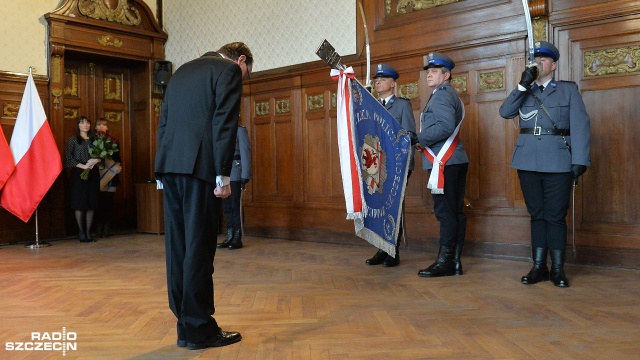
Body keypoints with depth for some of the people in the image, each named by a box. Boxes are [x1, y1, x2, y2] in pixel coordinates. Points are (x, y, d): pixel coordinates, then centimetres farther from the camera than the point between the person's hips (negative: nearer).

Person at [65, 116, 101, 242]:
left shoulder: (93, 139, 14)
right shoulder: (73, 139, 3)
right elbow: (68, 157, -6)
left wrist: (97, 160, -9)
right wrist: (82, 166, -14)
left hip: (93, 174, 4)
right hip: (79, 173, -3)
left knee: (91, 203, 1)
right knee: (80, 203, -3)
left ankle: (88, 232, 6)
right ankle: (81, 232, 4)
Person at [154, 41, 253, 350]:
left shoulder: (181, 71, 25)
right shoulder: (229, 71, 2)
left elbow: (163, 123, 21)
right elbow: (224, 124, -11)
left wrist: (165, 171, 19)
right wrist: (223, 176, -12)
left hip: (169, 165, 8)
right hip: (199, 166, -7)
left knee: (178, 246, 9)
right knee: (198, 247, -4)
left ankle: (186, 324, 16)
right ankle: (199, 329, 3)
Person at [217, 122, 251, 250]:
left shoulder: (240, 130, -2)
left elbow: (245, 153, -8)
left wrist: (245, 176, -14)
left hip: (235, 175, -6)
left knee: (236, 206, -2)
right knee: (226, 206, 9)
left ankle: (238, 238, 5)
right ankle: (230, 237, 16)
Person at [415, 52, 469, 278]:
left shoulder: (441, 94, -8)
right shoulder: (450, 95, 24)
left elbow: (445, 127, -21)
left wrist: (418, 139, -16)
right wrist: (421, 140, 14)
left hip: (445, 162, -10)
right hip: (455, 160, 10)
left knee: (445, 211, -8)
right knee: (455, 210, 8)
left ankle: (445, 261, -5)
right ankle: (455, 261, 13)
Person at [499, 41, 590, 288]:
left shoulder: (569, 90, 7)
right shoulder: (524, 91, 16)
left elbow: (580, 126, -1)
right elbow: (505, 112, 0)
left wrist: (580, 161, -11)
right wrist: (523, 86, -8)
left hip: (558, 162, -3)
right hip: (528, 161, 3)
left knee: (555, 215, -1)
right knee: (537, 214, 7)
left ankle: (558, 269, 9)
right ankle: (538, 267, 13)